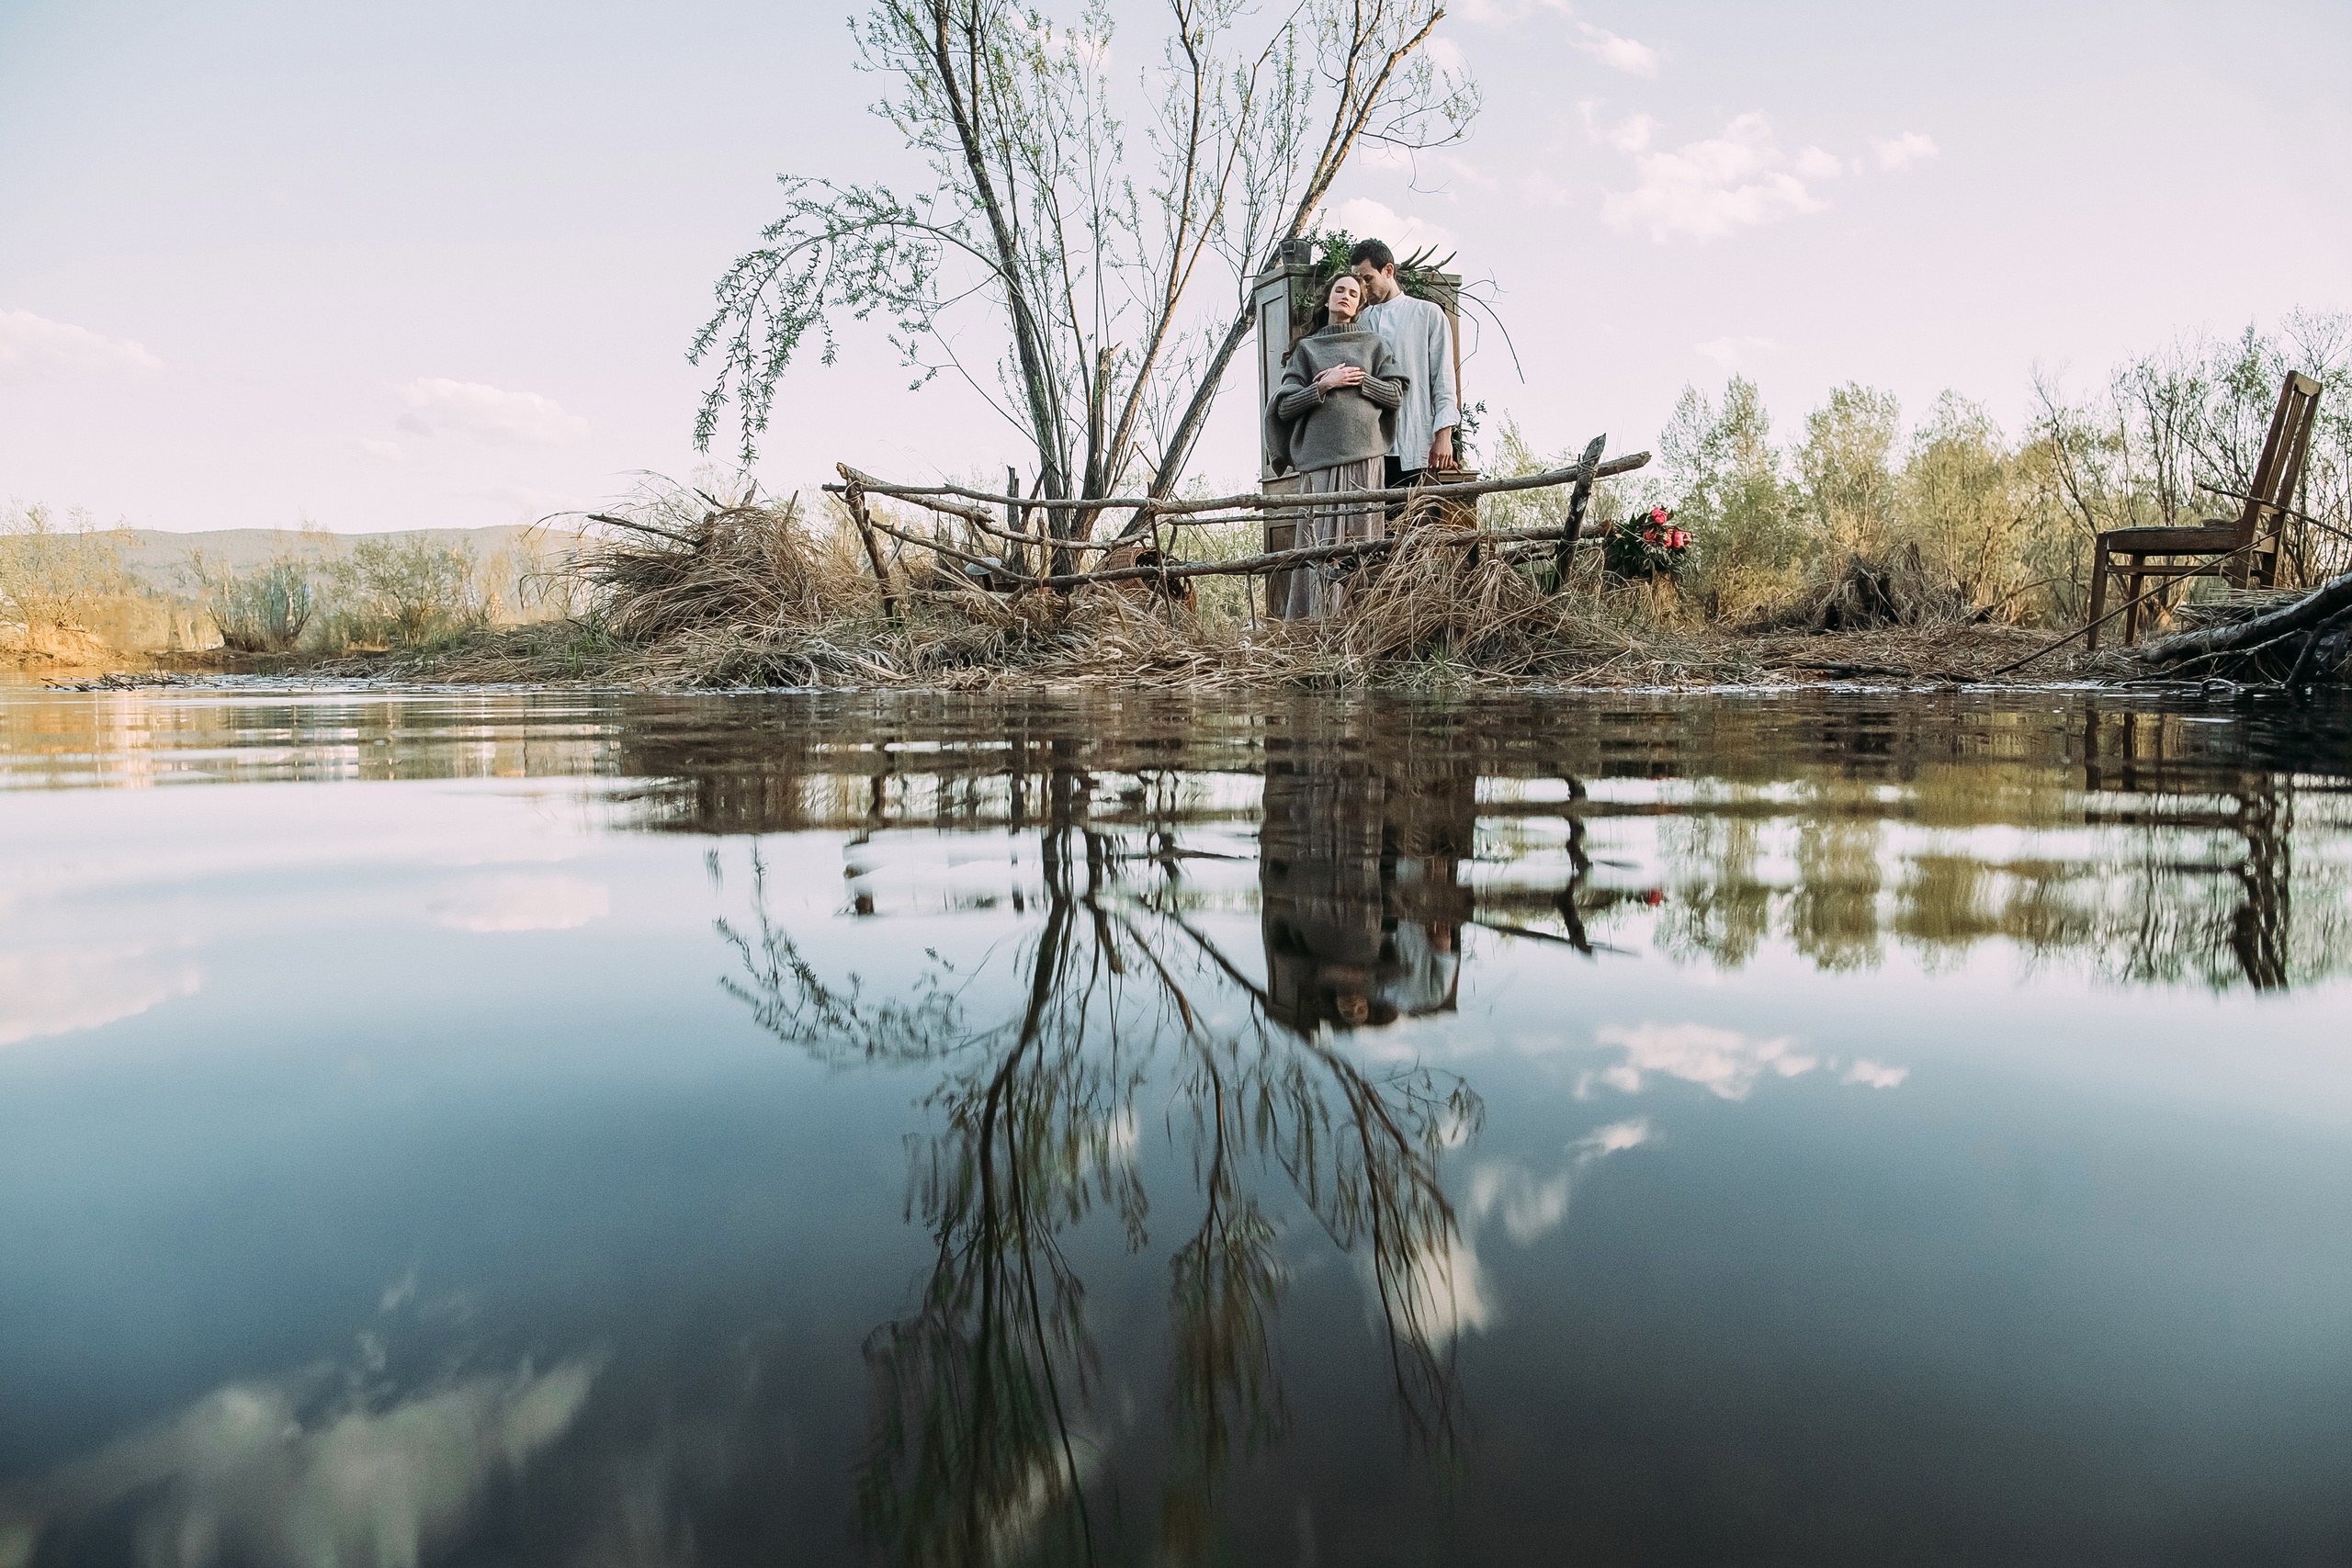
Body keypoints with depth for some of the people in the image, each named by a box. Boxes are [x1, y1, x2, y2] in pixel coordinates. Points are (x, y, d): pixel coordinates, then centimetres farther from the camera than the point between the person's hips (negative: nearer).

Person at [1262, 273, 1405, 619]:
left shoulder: (1372, 344, 19)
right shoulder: (1306, 348, 17)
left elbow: (1396, 394, 10)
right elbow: (1285, 406, 8)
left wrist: (1359, 380, -2)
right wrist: (1324, 386, -4)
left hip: (1364, 457, 1)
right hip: (1320, 457, -1)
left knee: (1362, 539, -6)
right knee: (1321, 541, -9)